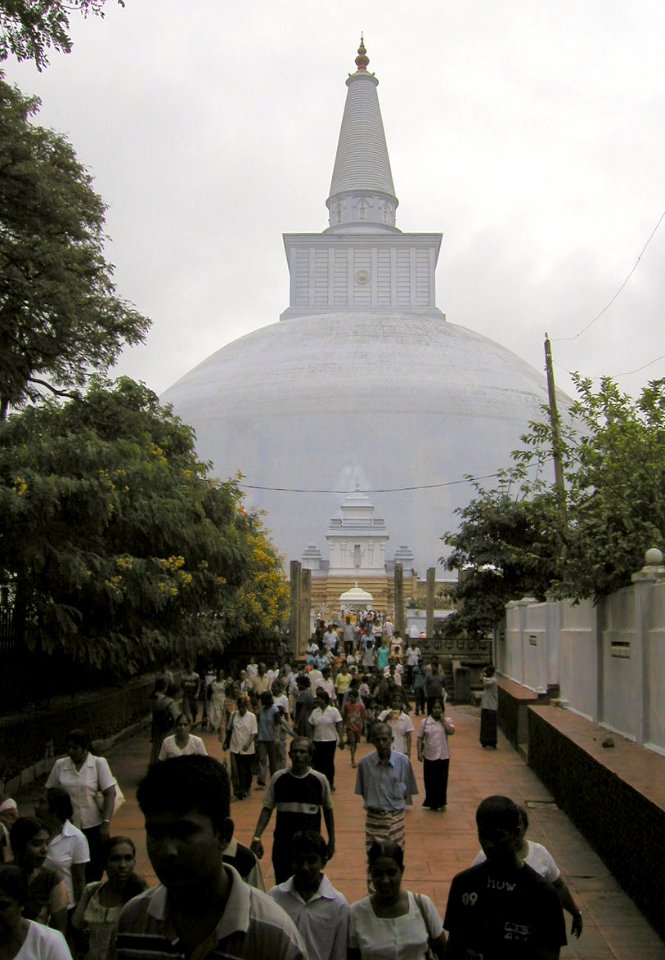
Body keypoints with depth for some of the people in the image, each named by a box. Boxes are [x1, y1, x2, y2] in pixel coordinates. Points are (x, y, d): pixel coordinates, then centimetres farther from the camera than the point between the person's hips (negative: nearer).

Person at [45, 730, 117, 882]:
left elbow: (110, 794, -6)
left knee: (95, 868, 5)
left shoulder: (99, 763, -5)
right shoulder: (59, 765, 2)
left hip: (93, 826, -2)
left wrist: (106, 822, -12)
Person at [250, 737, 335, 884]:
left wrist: (331, 840, 8)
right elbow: (267, 809, 0)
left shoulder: (320, 780, -7)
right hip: (282, 844, 1)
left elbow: (328, 810, 5)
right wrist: (257, 837, -9)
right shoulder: (278, 778, -5)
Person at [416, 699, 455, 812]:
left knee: (442, 780, 8)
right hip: (429, 756, 0)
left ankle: (441, 802, 23)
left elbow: (451, 731, -20)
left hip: (443, 756, 0)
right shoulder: (424, 722, -2)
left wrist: (442, 719, -16)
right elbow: (420, 738, 1)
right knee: (430, 780, 7)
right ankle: (432, 803, 21)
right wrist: (419, 752, -6)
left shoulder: (447, 720, -1)